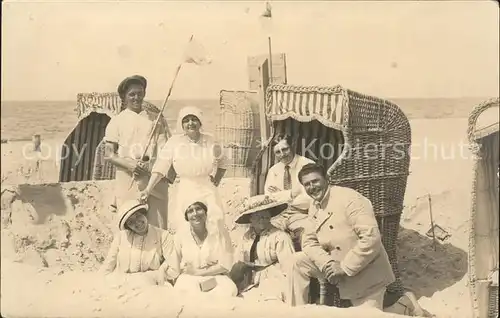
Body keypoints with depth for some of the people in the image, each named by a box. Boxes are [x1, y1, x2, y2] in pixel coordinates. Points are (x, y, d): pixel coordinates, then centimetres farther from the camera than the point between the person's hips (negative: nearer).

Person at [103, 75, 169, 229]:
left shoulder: (154, 120, 14)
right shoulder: (117, 121, 9)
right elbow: (108, 154, 3)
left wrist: (150, 166, -12)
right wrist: (131, 165, -14)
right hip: (128, 183, -1)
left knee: (157, 228, -3)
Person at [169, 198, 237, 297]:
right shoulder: (181, 234, -3)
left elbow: (225, 265, -7)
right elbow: (175, 268, 6)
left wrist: (197, 272, -9)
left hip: (216, 277, 0)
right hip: (189, 278, 0)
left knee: (229, 290, -32)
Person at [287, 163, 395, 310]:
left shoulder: (349, 198, -22)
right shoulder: (314, 207, 3)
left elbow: (372, 238, -29)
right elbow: (309, 240, 3)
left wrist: (345, 267, -24)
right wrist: (327, 264, -16)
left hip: (366, 274, -6)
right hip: (337, 267, 6)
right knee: (299, 261, -5)